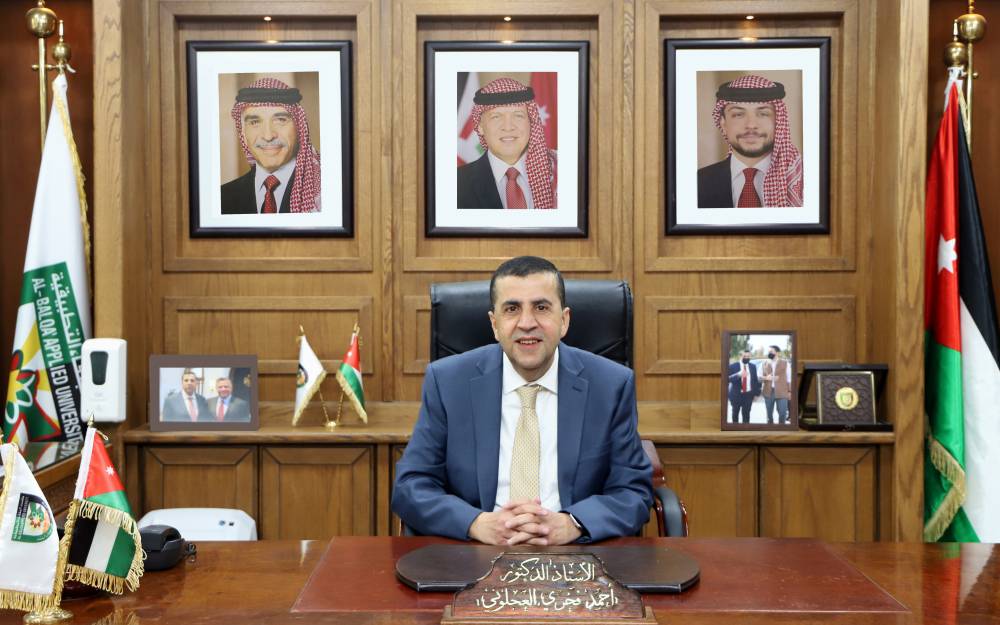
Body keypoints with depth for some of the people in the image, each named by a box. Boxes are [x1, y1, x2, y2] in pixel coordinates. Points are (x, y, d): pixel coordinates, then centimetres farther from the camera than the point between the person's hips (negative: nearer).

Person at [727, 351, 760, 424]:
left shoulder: (752, 367, 5)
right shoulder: (733, 366, -6)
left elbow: (755, 380, 7)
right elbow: (729, 379, -16)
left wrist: (756, 393, 3)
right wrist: (738, 375, -31)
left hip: (748, 394, 1)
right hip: (736, 394, -1)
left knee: (746, 414, 1)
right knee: (735, 413, 13)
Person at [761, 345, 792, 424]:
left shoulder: (785, 363, 4)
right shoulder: (764, 364, 11)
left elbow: (789, 378, 5)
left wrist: (789, 391, 0)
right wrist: (765, 377, -11)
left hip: (781, 392, -3)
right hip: (768, 392, 3)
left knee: (782, 414, -5)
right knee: (769, 414, 8)